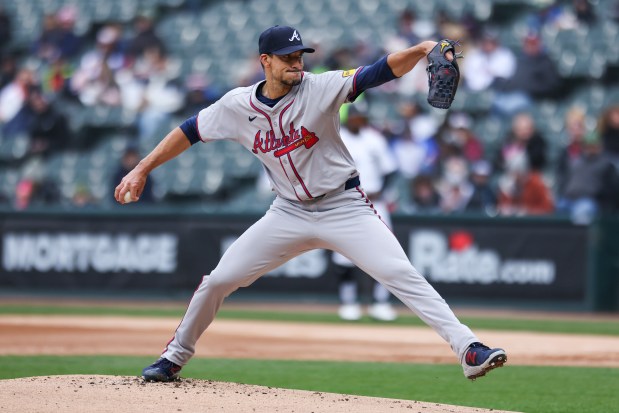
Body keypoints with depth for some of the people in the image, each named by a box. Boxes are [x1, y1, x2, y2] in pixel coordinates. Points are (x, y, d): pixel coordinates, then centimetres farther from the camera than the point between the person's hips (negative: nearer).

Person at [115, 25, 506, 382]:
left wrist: (418, 51, -43)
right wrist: (142, 170, 4)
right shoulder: (237, 106, -4)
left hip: (345, 206, -3)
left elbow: (381, 72, -25)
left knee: (401, 274, -20)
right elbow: (190, 131, 9)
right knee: (218, 280, 2)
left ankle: (469, 349, -24)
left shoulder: (321, 88, -14)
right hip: (290, 213, 3)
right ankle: (175, 356, 23)